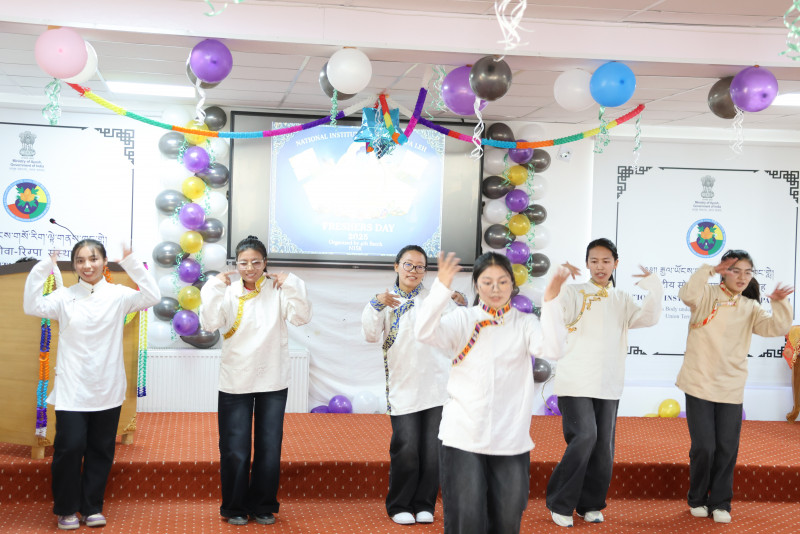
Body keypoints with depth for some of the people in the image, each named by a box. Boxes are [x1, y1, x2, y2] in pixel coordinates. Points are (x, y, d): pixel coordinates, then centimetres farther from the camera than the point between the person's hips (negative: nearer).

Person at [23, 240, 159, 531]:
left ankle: (92, 507, 24)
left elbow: (152, 297, -13)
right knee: (70, 447, -4)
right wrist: (43, 268, -16)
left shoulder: (117, 294, 0)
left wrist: (131, 262, -18)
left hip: (107, 389, 1)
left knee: (101, 450, 8)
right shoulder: (65, 296, 1)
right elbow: (32, 307, -11)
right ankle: (66, 509, 15)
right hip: (71, 389, -1)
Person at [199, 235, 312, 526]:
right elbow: (210, 323, -15)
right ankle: (234, 508, 20)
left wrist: (291, 285, -17)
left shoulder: (277, 290, -2)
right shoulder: (228, 292, -2)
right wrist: (215, 287, -17)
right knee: (235, 450, 5)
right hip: (235, 382, -1)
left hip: (273, 382, 1)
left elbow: (301, 317, -13)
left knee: (269, 448, 9)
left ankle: (262, 506, 24)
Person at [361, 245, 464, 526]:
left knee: (433, 450, 4)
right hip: (403, 389, -2)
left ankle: (424, 505, 19)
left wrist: (461, 305, -12)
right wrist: (376, 305, -21)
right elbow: (371, 335, -6)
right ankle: (399, 506, 13)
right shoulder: (387, 301, 7)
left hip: (437, 386, 2)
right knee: (406, 450, -4)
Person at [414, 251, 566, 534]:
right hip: (463, 436, -1)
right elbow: (424, 332, -16)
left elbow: (550, 347, -14)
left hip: (510, 438, 2)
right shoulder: (463, 319, 2)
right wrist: (442, 287, -28)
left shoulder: (524, 323, 5)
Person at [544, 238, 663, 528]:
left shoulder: (622, 300, 13)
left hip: (608, 385, 5)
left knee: (604, 446, 3)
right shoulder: (574, 292, 1)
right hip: (575, 381, -4)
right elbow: (554, 311, -17)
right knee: (584, 437, -17)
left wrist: (654, 287, -13)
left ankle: (590, 505, 20)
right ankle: (560, 504, -1)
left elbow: (648, 318, -2)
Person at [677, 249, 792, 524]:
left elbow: (777, 328, -3)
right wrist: (709, 270, -26)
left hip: (731, 389, 3)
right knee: (704, 447, -2)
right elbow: (688, 295, -23)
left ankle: (720, 502, 19)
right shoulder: (708, 295, -1)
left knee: (727, 449, 3)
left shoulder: (750, 308, 10)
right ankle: (697, 500, 19)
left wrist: (781, 303, -19)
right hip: (700, 384, -3)